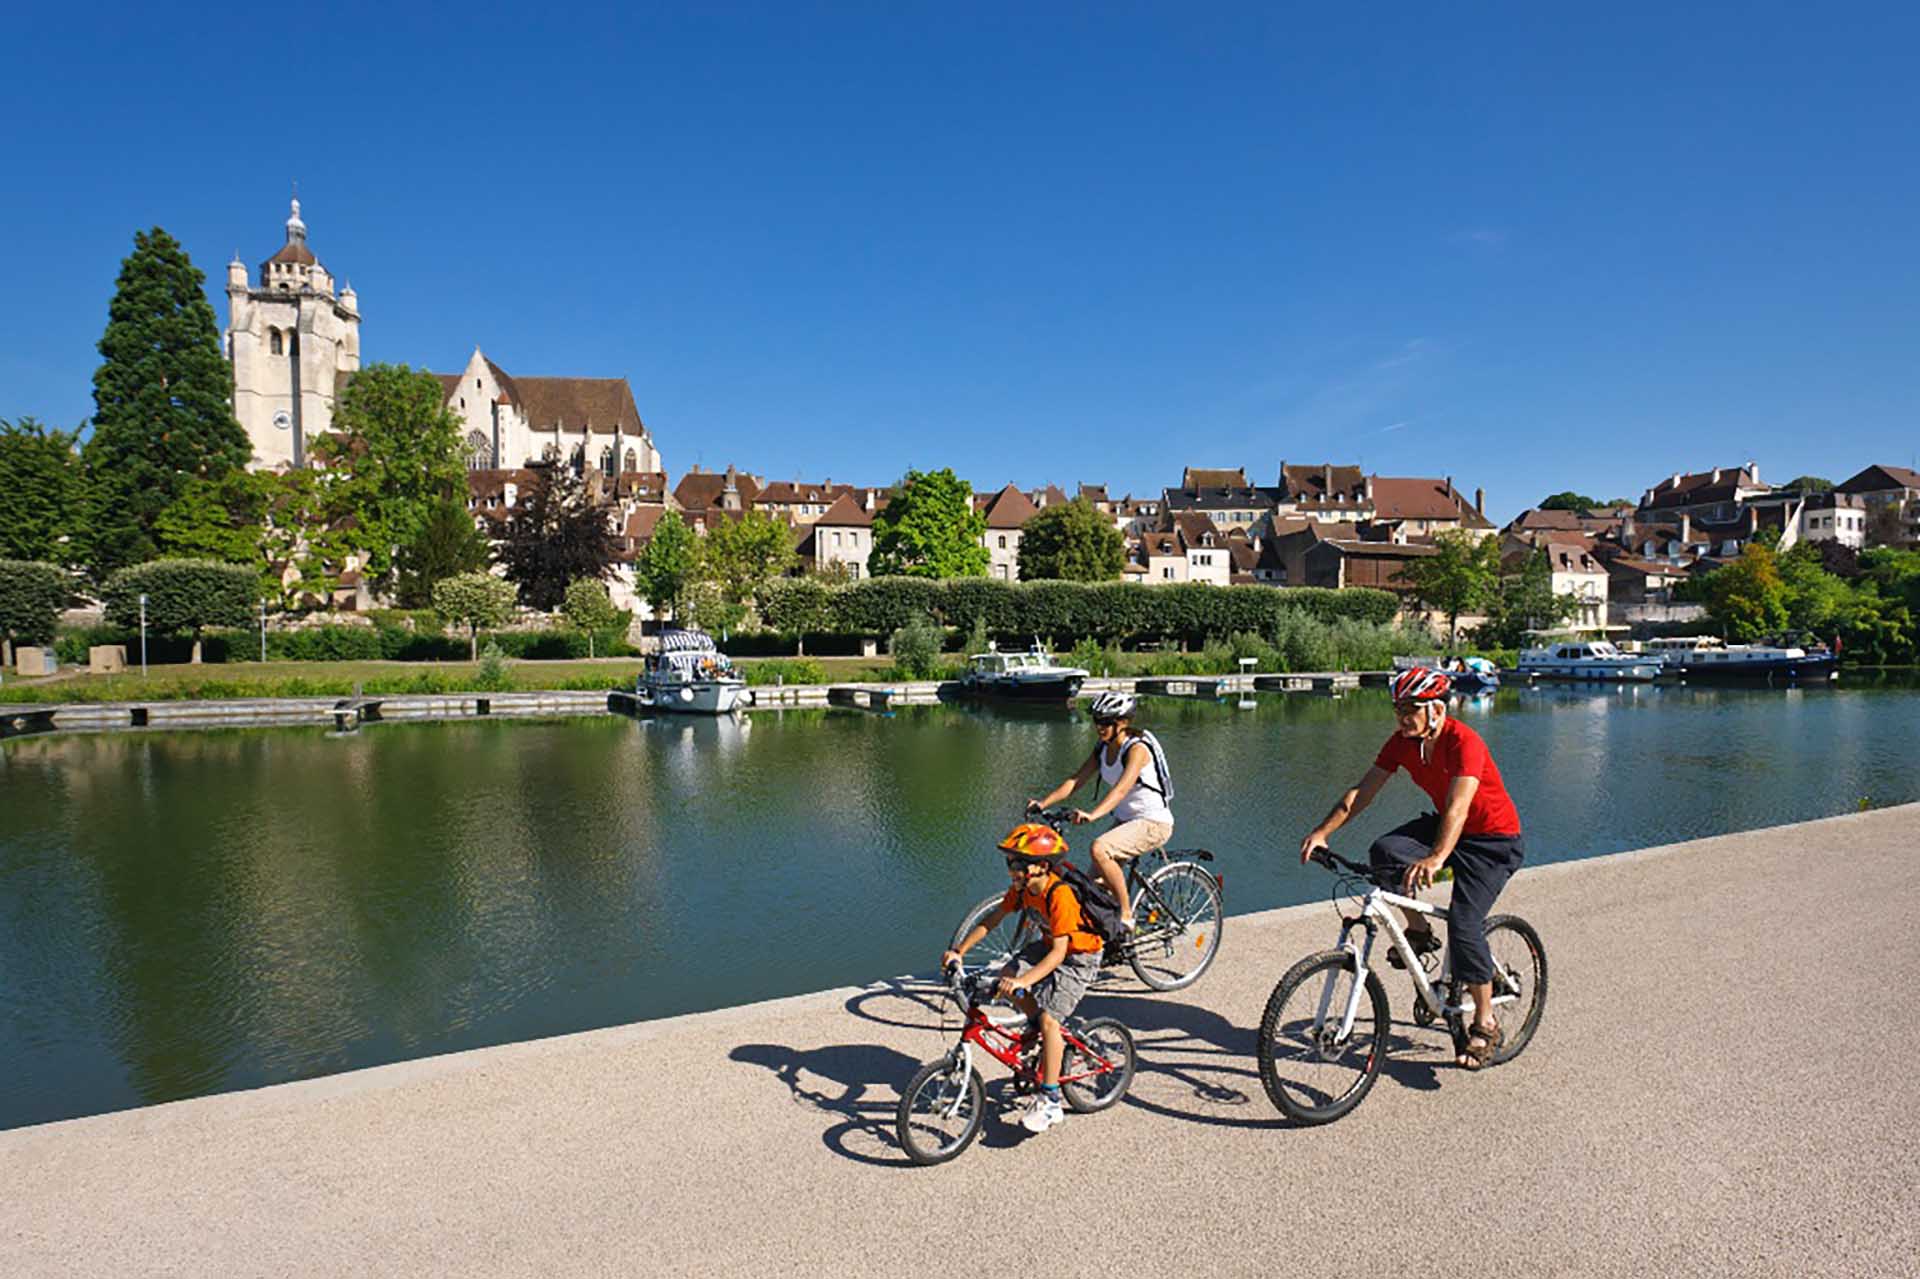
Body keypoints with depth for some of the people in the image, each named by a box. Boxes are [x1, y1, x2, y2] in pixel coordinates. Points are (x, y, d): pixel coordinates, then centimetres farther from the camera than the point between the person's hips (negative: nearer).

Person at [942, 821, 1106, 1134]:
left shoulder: (1059, 895, -33)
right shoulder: (1023, 887, -9)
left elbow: (1058, 952, -37)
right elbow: (991, 920, -4)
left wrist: (1023, 981, -48)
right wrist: (959, 950, -15)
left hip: (1079, 958, -8)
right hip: (1050, 946, 8)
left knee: (1048, 1018, -19)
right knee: (1006, 980, -8)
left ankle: (1049, 1102, -9)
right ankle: (1049, 1037, 15)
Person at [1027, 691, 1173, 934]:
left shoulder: (1137, 749, -20)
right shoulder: (1102, 748, 4)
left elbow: (1122, 788, -35)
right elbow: (1076, 780, -3)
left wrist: (1093, 814, -50)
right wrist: (1044, 802, -17)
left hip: (1153, 822, -8)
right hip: (1125, 820, 8)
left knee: (1099, 848, -31)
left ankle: (1126, 914, -17)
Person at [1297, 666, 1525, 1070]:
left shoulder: (1463, 742, -28)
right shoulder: (1403, 741, -8)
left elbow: (1458, 807, -42)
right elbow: (1363, 790, -11)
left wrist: (1435, 859, -57)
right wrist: (1322, 832, -24)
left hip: (1494, 840, -6)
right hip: (1444, 825, 6)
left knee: (1464, 923, -17)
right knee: (1384, 851, -22)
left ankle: (1485, 1026, 2)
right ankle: (1419, 932, 1)